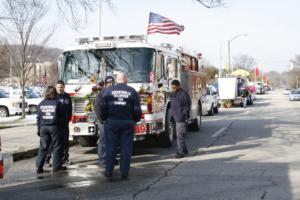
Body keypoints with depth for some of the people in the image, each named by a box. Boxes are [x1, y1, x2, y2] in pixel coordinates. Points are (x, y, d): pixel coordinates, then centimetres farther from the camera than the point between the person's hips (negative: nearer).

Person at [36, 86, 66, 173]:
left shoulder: (41, 104, 6)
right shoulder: (57, 103, -5)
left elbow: (38, 117, 7)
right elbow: (62, 116, -2)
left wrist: (39, 129, 13)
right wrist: (61, 124, 13)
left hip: (43, 127, 4)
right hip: (54, 127, -4)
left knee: (43, 147, 7)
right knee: (57, 147, 5)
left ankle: (39, 167, 5)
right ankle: (57, 166, 5)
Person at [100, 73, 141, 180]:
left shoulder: (108, 90, 1)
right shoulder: (132, 91, 2)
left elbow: (103, 107, 1)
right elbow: (137, 109, 2)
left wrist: (104, 119, 15)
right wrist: (135, 120, 17)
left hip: (111, 122, 0)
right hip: (128, 123, 0)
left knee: (110, 147, 6)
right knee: (126, 148, 5)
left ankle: (109, 172, 9)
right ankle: (124, 173, 6)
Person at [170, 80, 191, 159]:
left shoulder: (184, 94, -11)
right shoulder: (173, 95, 15)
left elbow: (187, 107, -13)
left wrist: (185, 118, -17)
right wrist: (172, 116, 17)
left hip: (181, 119, -9)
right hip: (176, 119, 9)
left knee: (180, 136, -8)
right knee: (179, 136, 13)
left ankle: (181, 152, -2)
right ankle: (184, 150, 22)